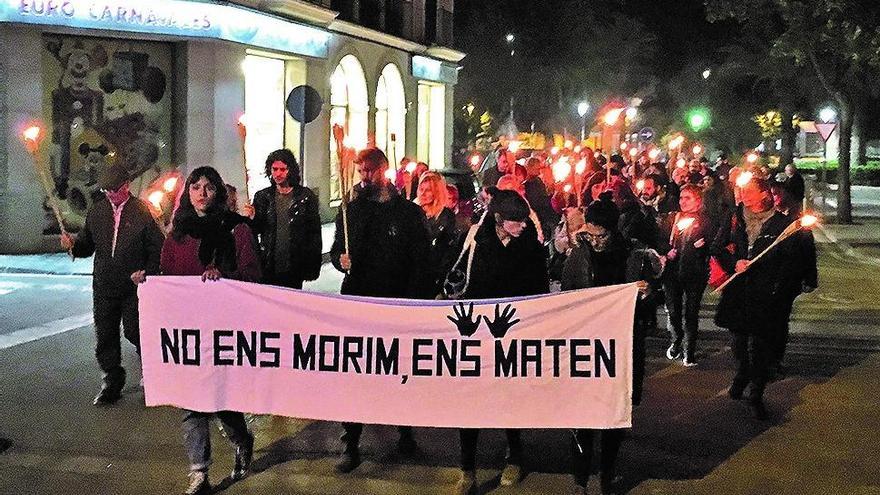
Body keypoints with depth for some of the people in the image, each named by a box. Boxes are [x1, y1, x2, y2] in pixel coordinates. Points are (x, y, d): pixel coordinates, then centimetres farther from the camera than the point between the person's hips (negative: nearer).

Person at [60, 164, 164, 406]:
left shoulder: (143, 211, -5)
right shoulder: (96, 211, 9)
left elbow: (158, 247, -5)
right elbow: (88, 245, 13)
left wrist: (147, 272, -17)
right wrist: (74, 245, -8)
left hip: (134, 284, -5)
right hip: (104, 286, 5)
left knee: (134, 332, -4)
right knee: (105, 335, 7)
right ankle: (112, 383, 19)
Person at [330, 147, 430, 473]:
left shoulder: (409, 212, 0)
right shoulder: (351, 210, 9)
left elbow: (420, 261, -4)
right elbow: (336, 249, 16)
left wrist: (413, 300, -13)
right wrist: (340, 259, -8)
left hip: (397, 303, -2)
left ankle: (406, 430, 30)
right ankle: (351, 444, 7)